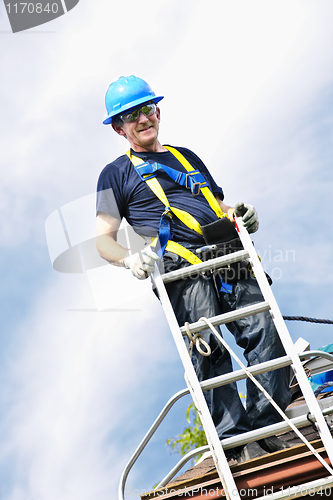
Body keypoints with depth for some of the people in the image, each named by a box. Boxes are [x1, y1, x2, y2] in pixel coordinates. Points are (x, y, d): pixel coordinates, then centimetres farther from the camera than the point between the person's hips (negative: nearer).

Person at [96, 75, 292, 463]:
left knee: (265, 332, -13)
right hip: (182, 267, -4)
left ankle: (266, 427, -6)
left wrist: (240, 214, 9)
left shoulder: (187, 157, 32)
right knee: (208, 345, -20)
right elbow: (104, 240, 9)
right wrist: (130, 258, -13)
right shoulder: (116, 173, 17)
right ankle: (233, 439, -17)